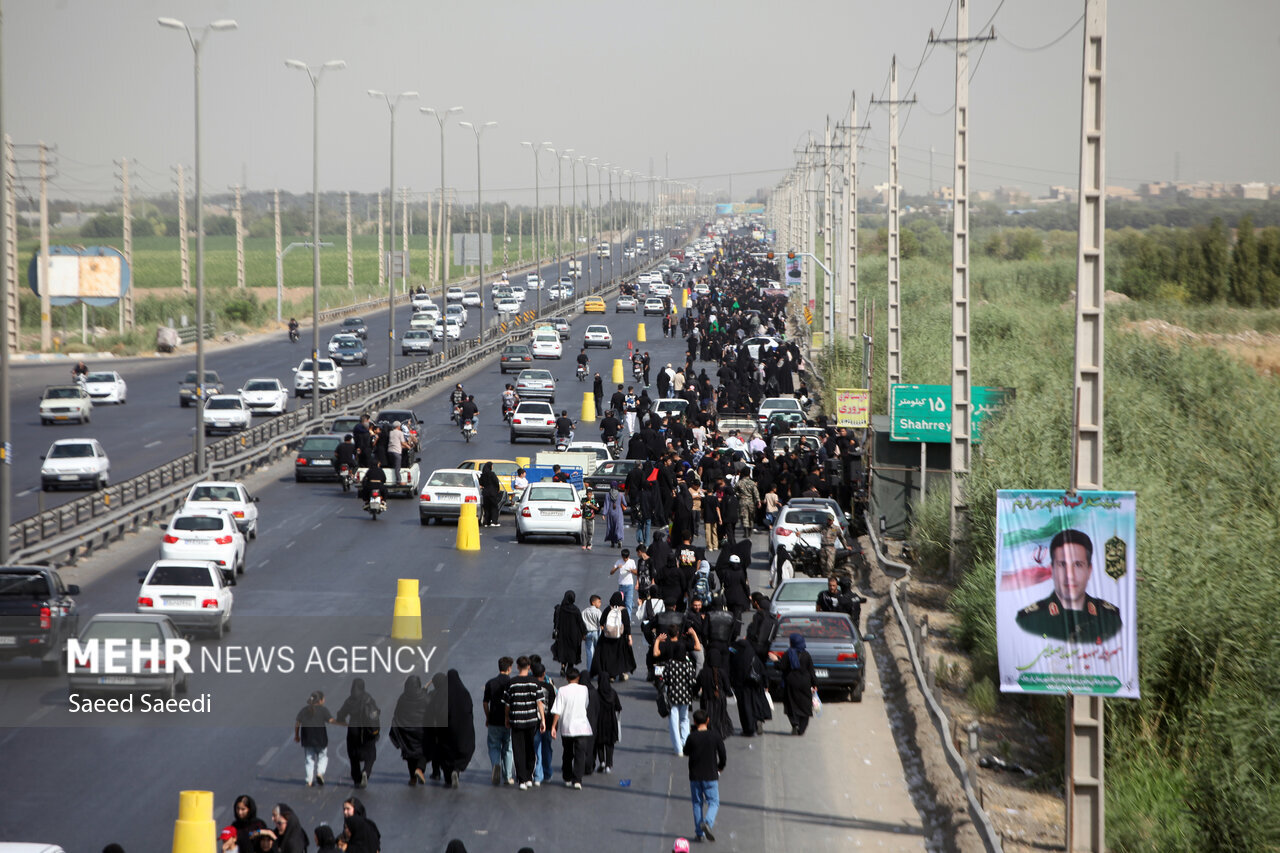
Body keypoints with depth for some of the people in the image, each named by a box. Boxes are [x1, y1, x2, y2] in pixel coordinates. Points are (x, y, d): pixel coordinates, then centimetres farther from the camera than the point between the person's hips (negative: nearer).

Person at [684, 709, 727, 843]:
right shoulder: (715, 737, -7)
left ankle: (699, 832, 11)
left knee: (697, 803, 12)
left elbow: (686, 752, 8)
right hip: (711, 775, -1)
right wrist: (720, 768, 17)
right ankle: (707, 823, -20)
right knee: (713, 802, 7)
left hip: (695, 776, 1)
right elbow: (723, 757, -2)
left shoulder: (691, 737, -8)